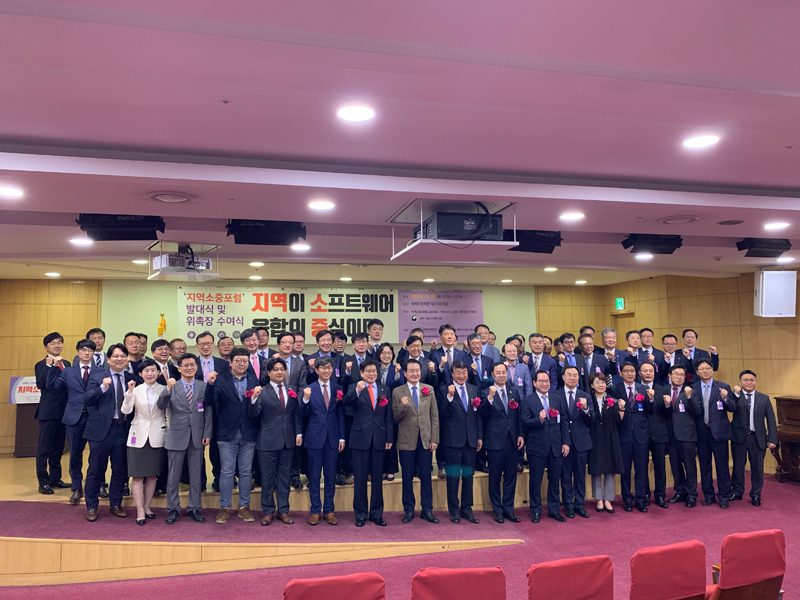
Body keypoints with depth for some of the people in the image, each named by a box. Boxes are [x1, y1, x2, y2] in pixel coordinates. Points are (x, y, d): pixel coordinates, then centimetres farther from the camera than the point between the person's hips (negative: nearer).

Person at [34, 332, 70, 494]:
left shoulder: (66, 364, 12)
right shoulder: (41, 365, -4)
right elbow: (40, 384, -21)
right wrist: (49, 365, -25)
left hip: (64, 412, 6)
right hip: (48, 412, -6)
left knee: (58, 448, 15)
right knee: (44, 449, 2)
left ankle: (55, 479, 25)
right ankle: (43, 482, 9)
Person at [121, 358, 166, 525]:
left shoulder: (164, 390, 0)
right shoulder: (136, 390, 0)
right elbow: (125, 410, -11)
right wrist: (129, 392, -22)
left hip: (156, 437, 1)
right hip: (139, 436, -1)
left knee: (152, 475, 9)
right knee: (138, 476, 0)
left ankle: (147, 507, 23)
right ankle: (140, 512, 5)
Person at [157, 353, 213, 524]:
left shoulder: (203, 386, 2)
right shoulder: (171, 386, -1)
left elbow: (208, 411, 2)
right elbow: (161, 406, -15)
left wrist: (207, 434, -3)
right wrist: (168, 389, -31)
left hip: (197, 436, 1)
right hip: (176, 436, -1)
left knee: (195, 475, 9)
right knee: (173, 475, 7)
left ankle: (194, 508, 20)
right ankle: (173, 509, 19)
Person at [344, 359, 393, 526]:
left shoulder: (385, 390, 8)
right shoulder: (354, 388, 0)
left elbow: (388, 416, 8)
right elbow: (346, 401, -22)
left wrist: (390, 438, 2)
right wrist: (357, 391, -40)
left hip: (379, 439, 3)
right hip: (360, 438, -2)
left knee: (377, 478, 9)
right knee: (360, 479, 5)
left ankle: (376, 513, 20)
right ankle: (360, 514, 16)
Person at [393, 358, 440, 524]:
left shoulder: (429, 389, 4)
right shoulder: (397, 392, -1)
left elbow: (434, 416, 5)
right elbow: (395, 417, -1)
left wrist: (434, 439, 0)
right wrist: (402, 406, -21)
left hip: (426, 439, 1)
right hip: (406, 440, -1)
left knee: (426, 476, 7)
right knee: (407, 477, 8)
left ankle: (427, 510, 18)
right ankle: (409, 510, 20)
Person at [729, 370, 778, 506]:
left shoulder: (764, 398, 4)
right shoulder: (735, 397, -1)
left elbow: (771, 420, 3)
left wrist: (772, 439, -3)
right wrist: (736, 394, -23)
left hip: (758, 438, 1)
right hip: (739, 437, -1)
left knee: (757, 467, 7)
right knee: (738, 466, 10)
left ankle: (756, 495, 22)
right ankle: (737, 492, 25)